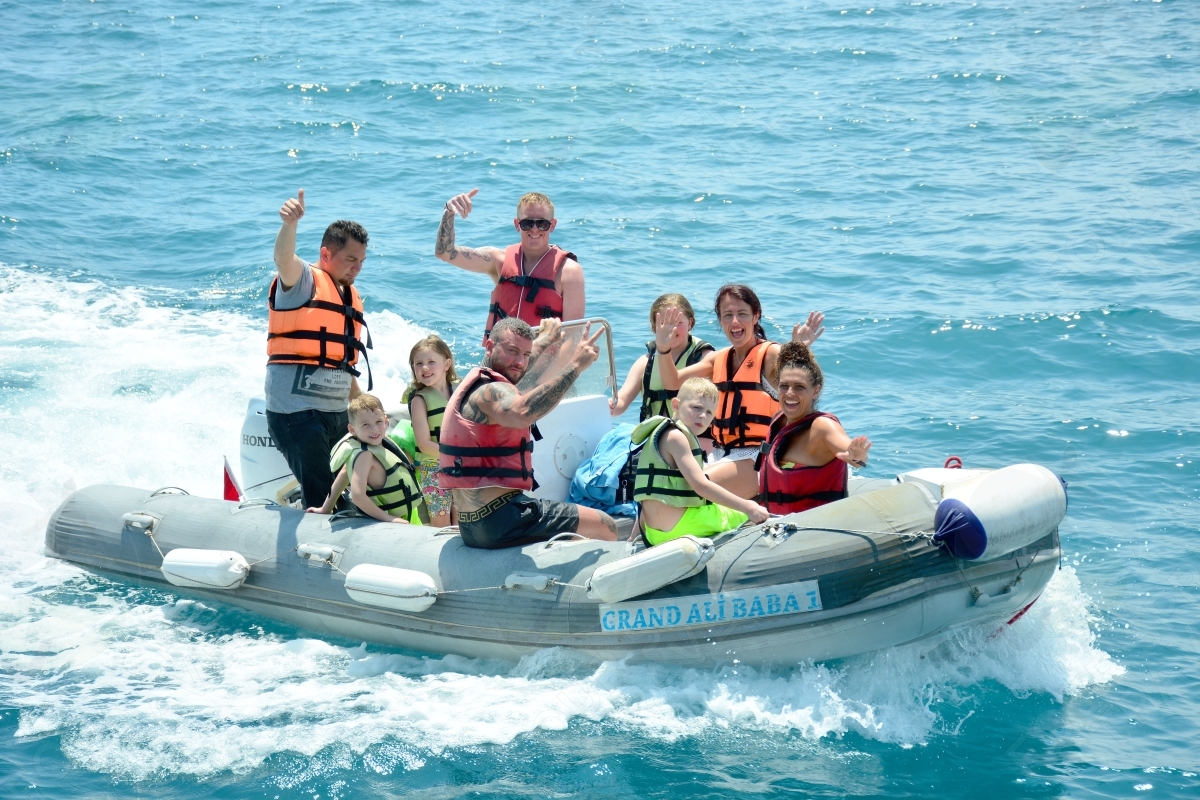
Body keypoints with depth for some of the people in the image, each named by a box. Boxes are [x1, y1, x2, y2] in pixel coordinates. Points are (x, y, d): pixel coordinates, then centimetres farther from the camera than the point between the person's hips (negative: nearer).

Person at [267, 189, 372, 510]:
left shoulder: (352, 298, 19)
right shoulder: (304, 279, -3)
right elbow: (283, 258, -28)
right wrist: (289, 224, -47)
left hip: (337, 412, 8)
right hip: (296, 410, -8)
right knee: (320, 500, -11)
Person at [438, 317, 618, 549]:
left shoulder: (476, 382, 16)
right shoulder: (492, 391, -17)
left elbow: (514, 372, 40)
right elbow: (522, 413, -41)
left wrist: (545, 340, 53)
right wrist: (574, 366, -40)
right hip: (501, 519, -11)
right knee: (606, 528, -9)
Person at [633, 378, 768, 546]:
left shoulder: (662, 434, 19)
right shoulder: (675, 436, -14)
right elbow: (701, 486, -21)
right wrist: (747, 507, -22)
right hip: (676, 525, -10)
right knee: (749, 516, -4)